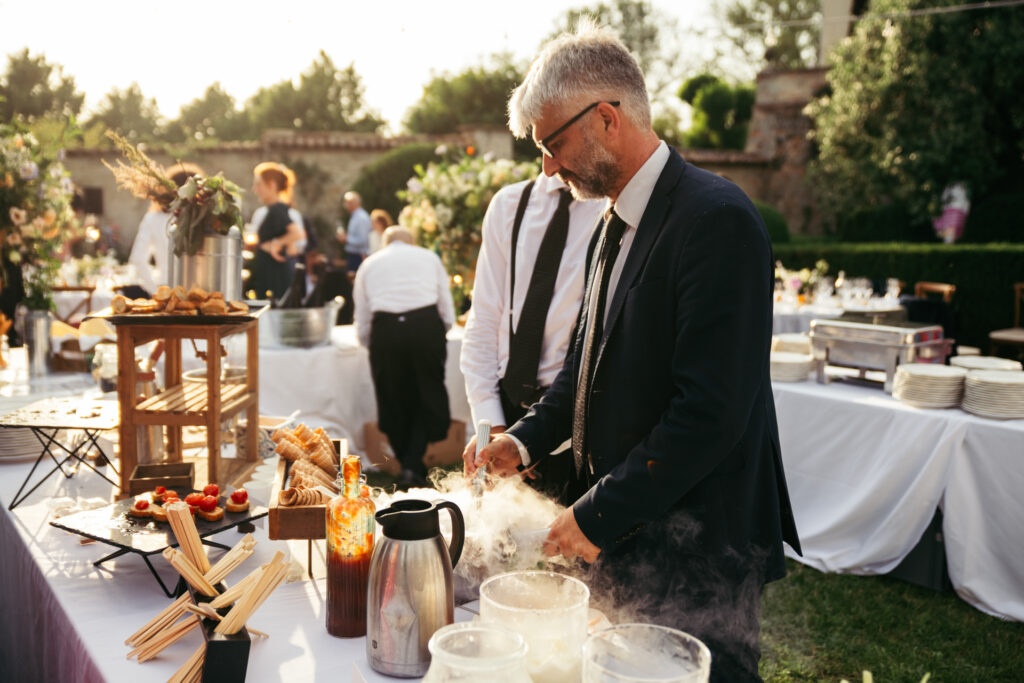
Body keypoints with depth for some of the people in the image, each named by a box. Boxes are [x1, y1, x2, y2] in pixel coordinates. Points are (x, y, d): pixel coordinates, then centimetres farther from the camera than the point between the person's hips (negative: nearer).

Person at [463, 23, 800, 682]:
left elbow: (713, 410, -25)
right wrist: (525, 441, 4)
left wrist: (599, 514, -20)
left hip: (697, 550, -8)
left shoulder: (716, 219, -20)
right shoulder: (616, 226, 10)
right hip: (622, 537, 8)